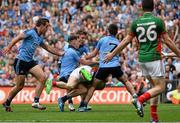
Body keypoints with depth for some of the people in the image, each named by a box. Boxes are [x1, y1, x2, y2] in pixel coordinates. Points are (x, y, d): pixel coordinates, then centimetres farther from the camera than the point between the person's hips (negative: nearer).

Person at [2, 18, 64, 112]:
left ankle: (36, 102, -6)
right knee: (19, 86, -2)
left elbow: (48, 48, 30)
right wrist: (9, 47, -30)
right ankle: (7, 103, 21)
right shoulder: (31, 33, -10)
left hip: (30, 61, 8)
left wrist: (60, 53, 35)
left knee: (43, 77, -10)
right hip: (21, 61, -8)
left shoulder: (39, 38, 16)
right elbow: (18, 38, -19)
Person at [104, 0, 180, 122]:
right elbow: (168, 41, -4)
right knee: (160, 88, 0)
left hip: (142, 59, 5)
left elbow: (126, 41, 6)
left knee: (155, 86, 16)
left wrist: (112, 54, 16)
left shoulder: (136, 23, 3)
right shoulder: (158, 21, -7)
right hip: (154, 59, -5)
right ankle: (140, 99, -24)